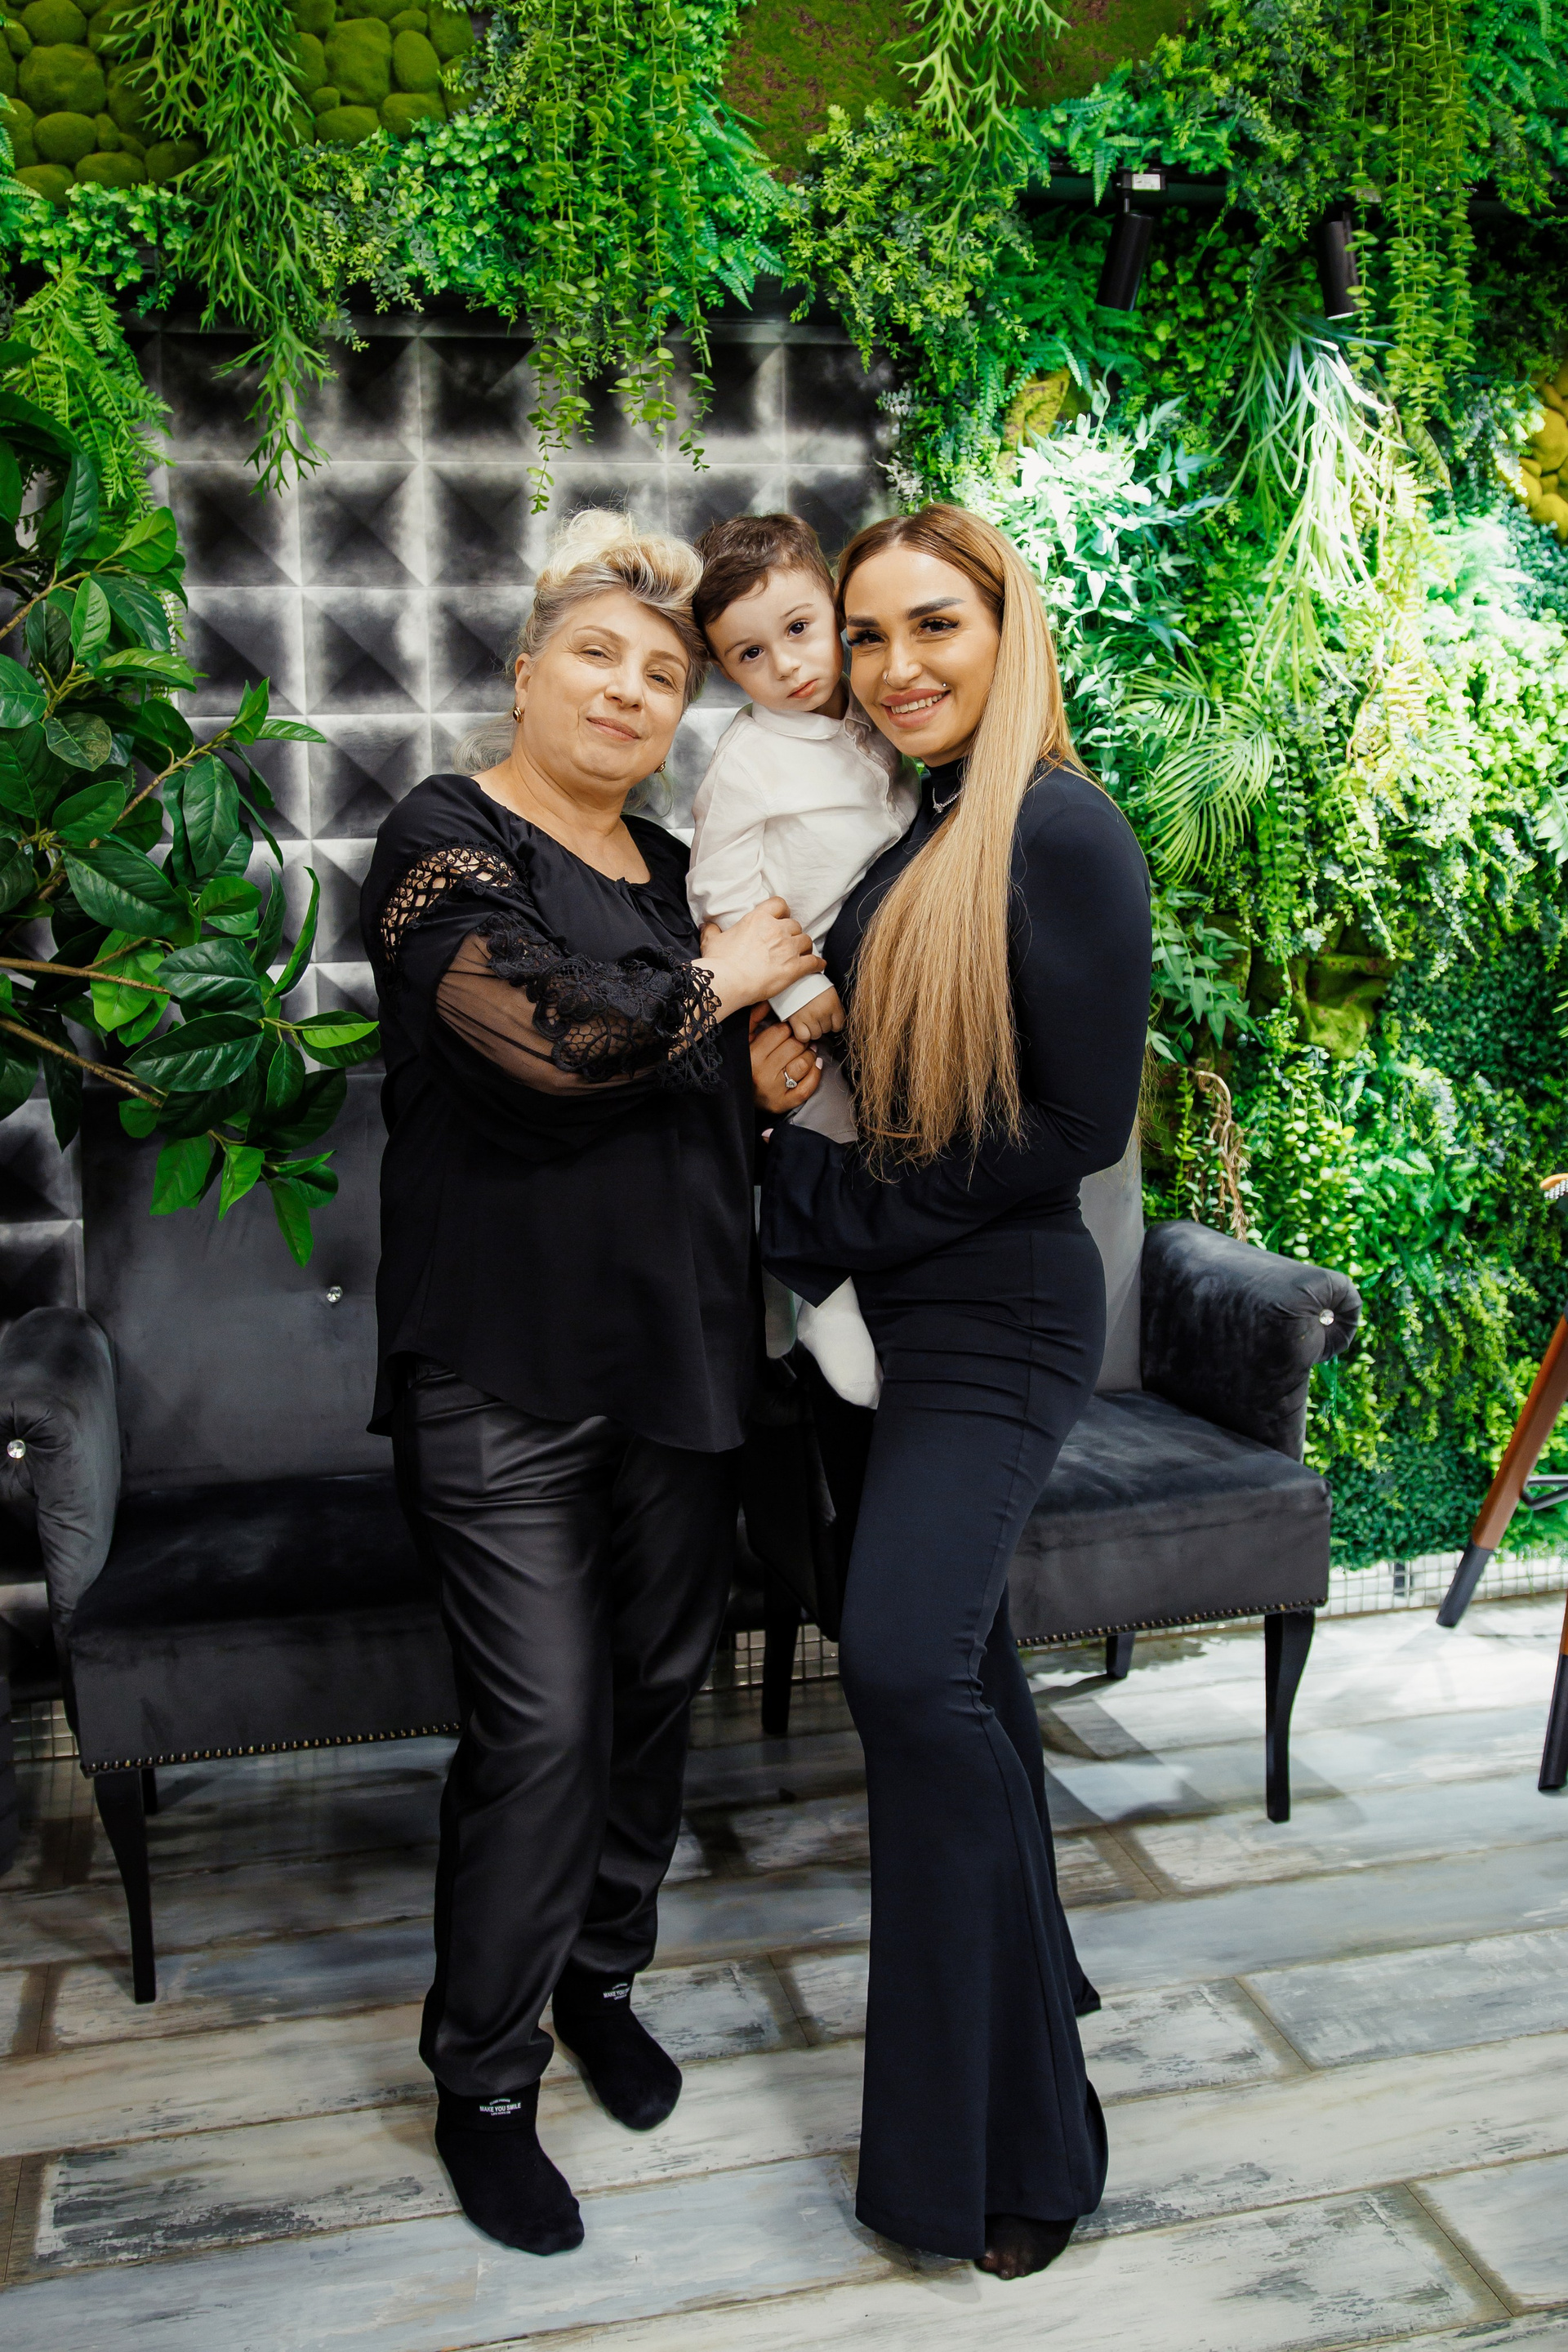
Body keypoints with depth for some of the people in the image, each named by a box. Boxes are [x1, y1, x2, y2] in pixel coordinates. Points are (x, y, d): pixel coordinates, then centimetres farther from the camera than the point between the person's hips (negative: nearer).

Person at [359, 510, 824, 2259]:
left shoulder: (676, 871, 14)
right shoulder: (449, 839, -6)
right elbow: (546, 1034, -25)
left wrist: (767, 1081, 5)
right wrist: (718, 986, -11)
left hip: (679, 1351, 7)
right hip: (505, 1368, -6)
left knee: (661, 1681, 14)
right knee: (544, 1721, -4)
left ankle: (603, 1978, 38)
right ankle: (481, 2084, 18)